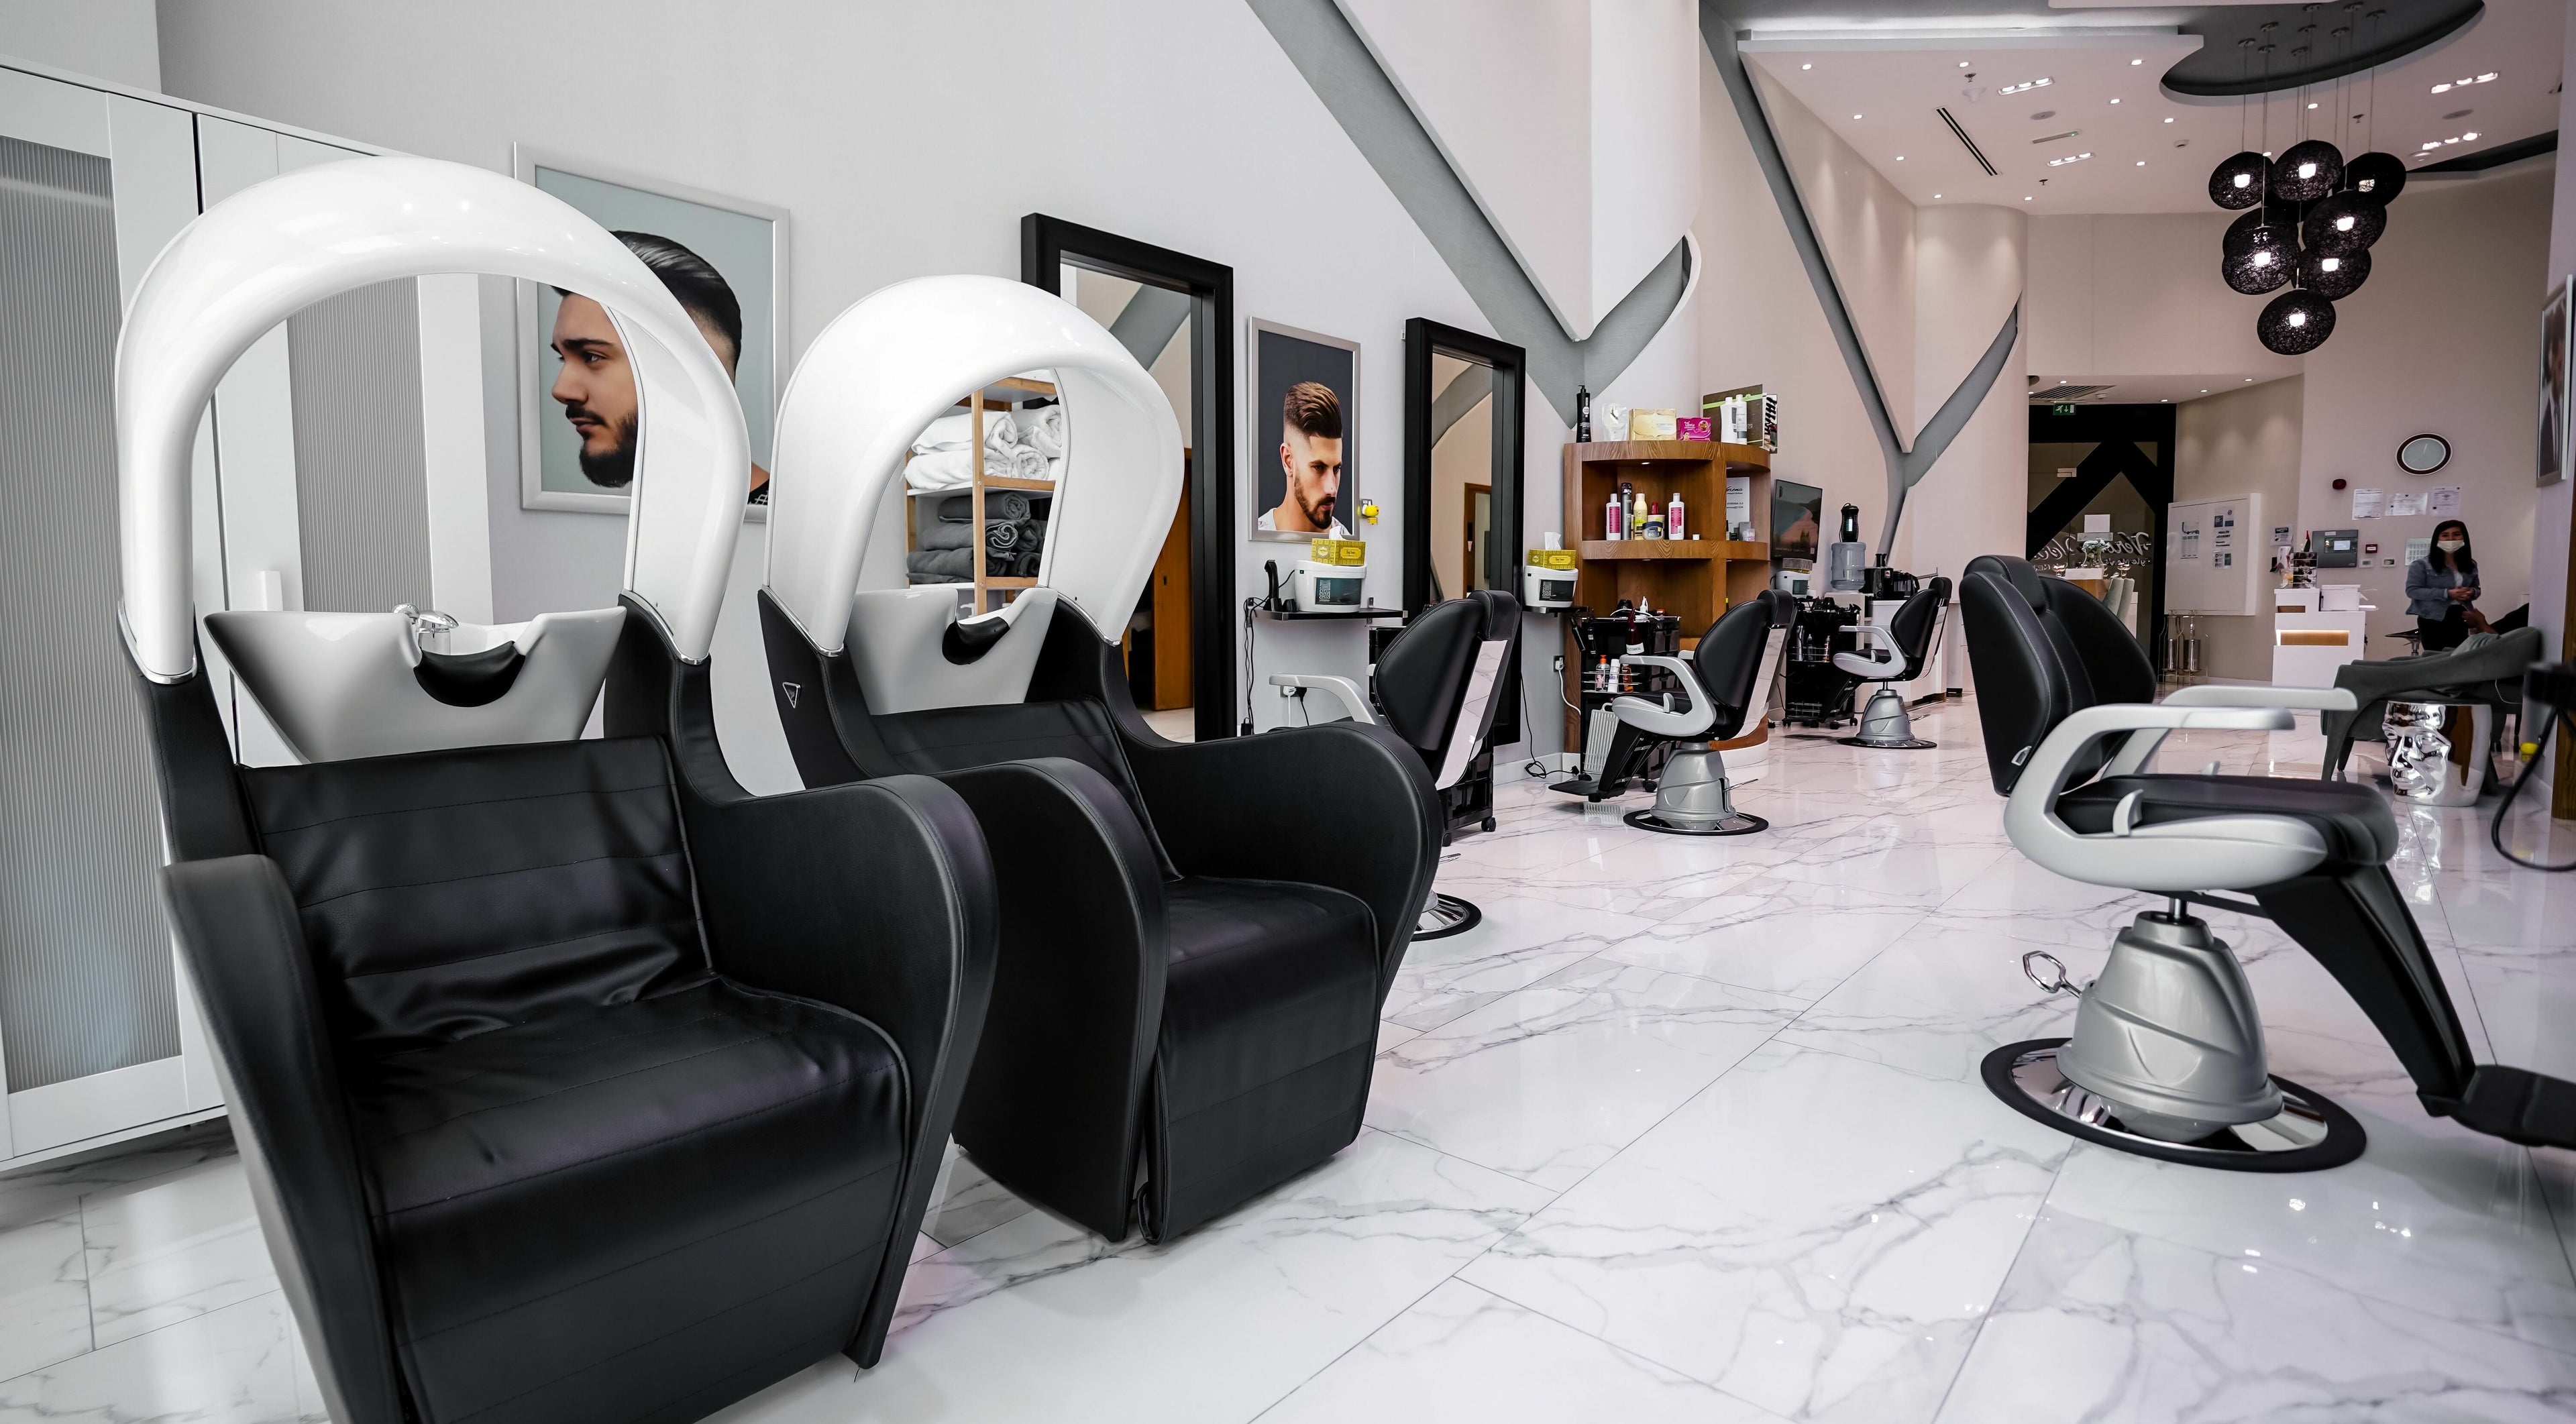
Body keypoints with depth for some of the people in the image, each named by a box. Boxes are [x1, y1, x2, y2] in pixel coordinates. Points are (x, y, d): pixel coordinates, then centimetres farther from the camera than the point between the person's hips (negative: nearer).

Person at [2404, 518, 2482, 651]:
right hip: (2433, 619, -5)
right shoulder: (2422, 565, -6)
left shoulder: (2470, 565, 12)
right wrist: (2447, 594, -20)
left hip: (2460, 619, 6)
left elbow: (2477, 588, 22)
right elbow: (2412, 590, -13)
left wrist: (2472, 593, -4)